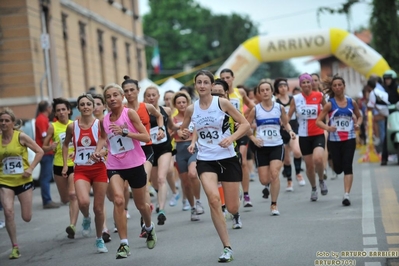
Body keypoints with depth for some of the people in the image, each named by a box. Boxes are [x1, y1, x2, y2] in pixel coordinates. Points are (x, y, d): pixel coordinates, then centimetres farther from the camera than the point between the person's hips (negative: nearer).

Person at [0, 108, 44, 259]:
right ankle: (15, 247, -6)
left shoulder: (21, 137, -9)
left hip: (23, 181, -1)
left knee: (26, 218, 4)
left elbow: (40, 152, -7)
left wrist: (31, 169, -14)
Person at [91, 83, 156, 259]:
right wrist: (98, 152, -2)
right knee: (118, 200, -22)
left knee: (140, 204, 15)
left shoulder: (130, 113, -10)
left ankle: (149, 228, 49)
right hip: (114, 166, 2)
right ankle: (124, 244, -17)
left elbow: (146, 137, -14)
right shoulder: (104, 120, 0)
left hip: (135, 164, -2)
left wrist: (124, 132, -25)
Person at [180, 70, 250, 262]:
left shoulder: (222, 103, -6)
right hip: (205, 160, 1)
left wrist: (231, 138, -19)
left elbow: (245, 124, -4)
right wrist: (185, 134, -6)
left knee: (232, 207, 3)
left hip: (227, 159, -1)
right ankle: (227, 248, -12)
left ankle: (236, 212, 47)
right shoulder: (191, 109, 1)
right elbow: (183, 131, 17)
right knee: (213, 199, -23)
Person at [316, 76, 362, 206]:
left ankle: (346, 195, -12)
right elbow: (318, 121, -5)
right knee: (338, 169, 4)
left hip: (349, 139, 1)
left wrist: (358, 124, -3)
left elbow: (359, 116, 19)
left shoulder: (351, 102, 4)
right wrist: (327, 127, -25)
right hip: (334, 140, -1)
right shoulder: (330, 104, -2)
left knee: (347, 166, -11)